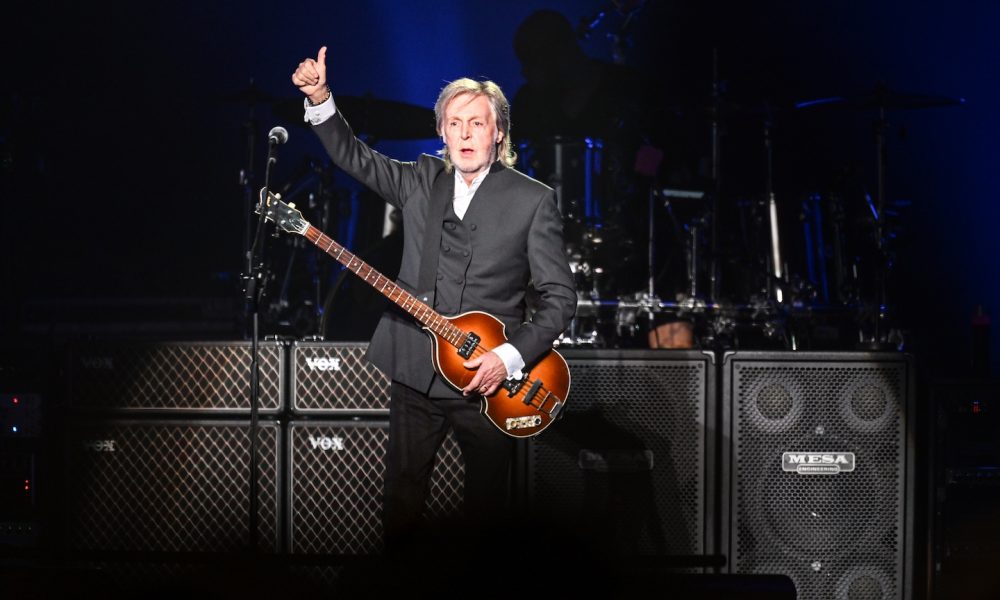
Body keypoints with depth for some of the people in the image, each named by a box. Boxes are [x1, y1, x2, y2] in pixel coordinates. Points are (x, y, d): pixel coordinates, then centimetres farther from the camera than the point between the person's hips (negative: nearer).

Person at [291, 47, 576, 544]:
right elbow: (353, 157, 7)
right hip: (414, 373, 3)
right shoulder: (422, 181, 7)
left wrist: (511, 357, -17)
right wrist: (319, 98, -9)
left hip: (489, 379, -3)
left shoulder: (533, 201, -5)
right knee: (401, 500, 9)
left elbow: (559, 297, -6)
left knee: (486, 504, 8)